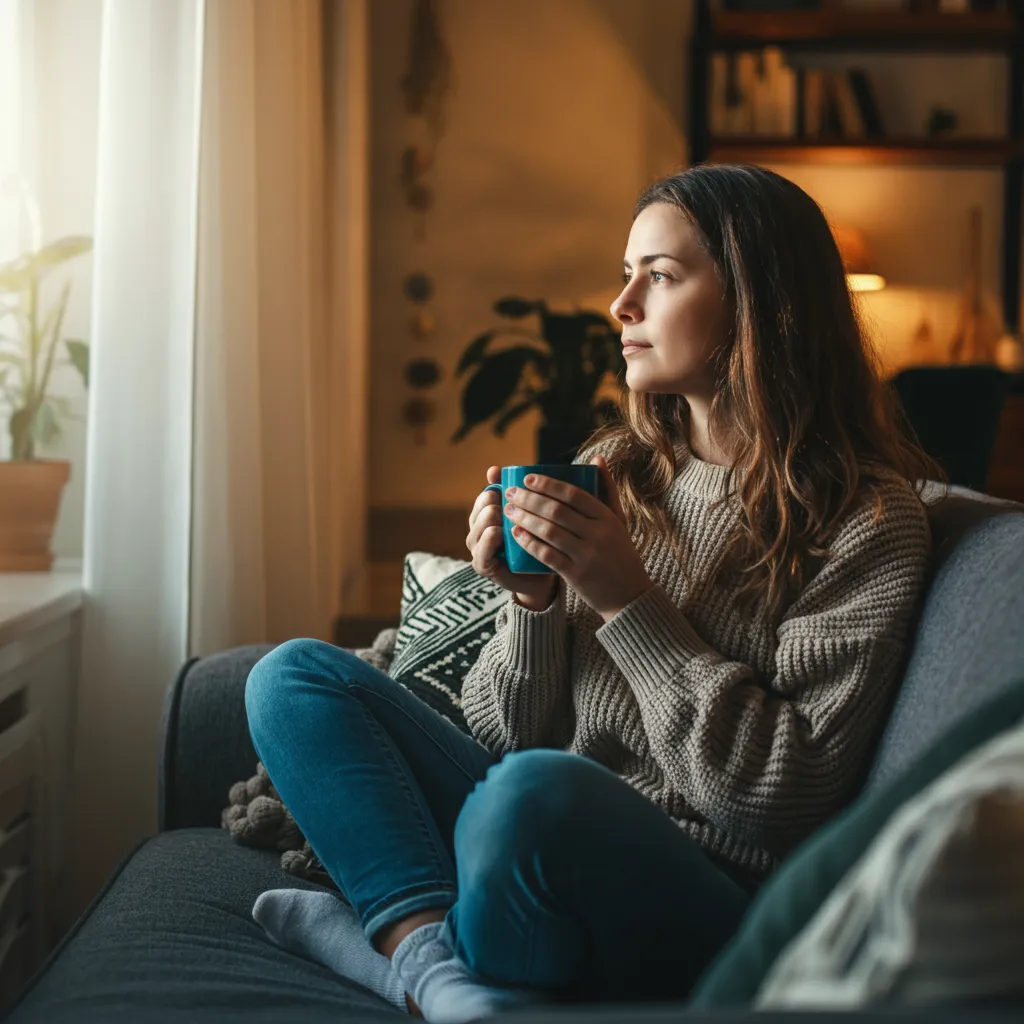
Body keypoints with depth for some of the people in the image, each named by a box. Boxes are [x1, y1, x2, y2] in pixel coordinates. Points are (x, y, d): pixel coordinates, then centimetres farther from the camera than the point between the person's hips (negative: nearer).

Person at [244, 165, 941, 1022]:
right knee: (297, 674, -4)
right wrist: (531, 601, -9)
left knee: (539, 789, -38)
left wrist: (629, 605, -15)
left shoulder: (868, 521, -6)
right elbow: (506, 737, 11)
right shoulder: (610, 470, 10)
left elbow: (792, 797, -13)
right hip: (552, 846, 7)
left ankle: (395, 938, -7)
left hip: (713, 908, -6)